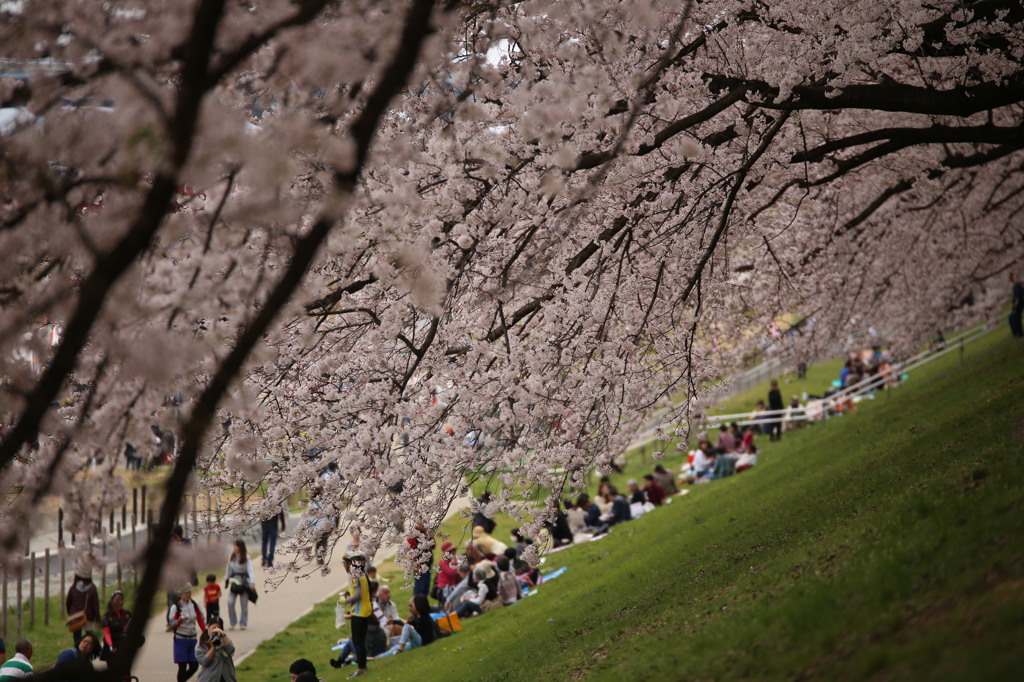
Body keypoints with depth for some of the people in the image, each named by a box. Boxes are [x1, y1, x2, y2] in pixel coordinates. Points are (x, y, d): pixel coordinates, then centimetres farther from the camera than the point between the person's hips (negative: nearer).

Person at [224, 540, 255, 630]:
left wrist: (252, 582, -28)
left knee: (244, 604, 4)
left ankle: (243, 624, 14)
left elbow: (250, 570, -16)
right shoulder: (231, 557, 4)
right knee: (230, 602, -8)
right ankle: (233, 622, 6)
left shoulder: (246, 558, -9)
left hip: (244, 583, -3)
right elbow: (228, 569, 14)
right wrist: (226, 580, 14)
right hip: (234, 582, 3)